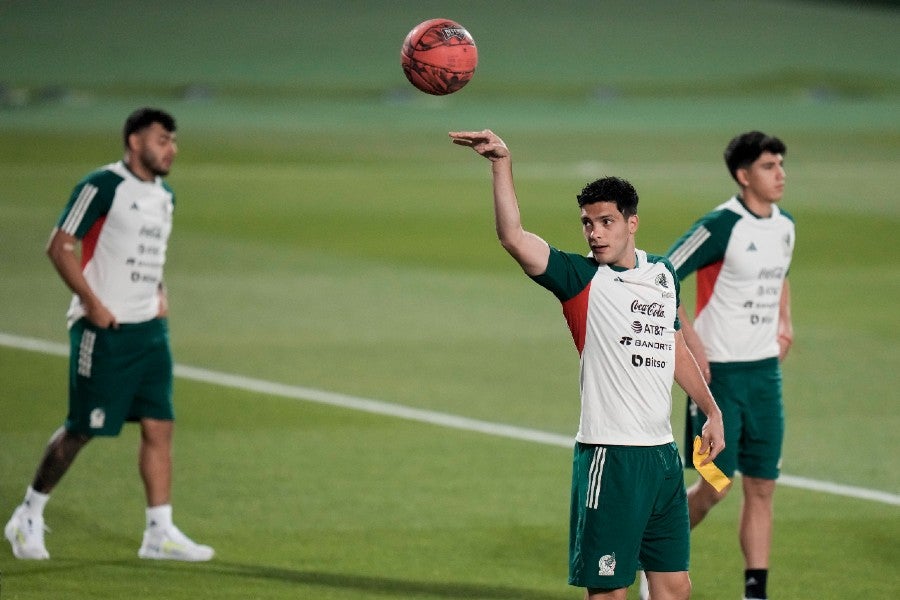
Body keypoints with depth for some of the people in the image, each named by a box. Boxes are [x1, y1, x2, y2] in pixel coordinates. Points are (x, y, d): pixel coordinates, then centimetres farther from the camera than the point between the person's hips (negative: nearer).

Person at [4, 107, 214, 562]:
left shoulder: (163, 195, 13)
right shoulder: (103, 186, -12)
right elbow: (59, 246, -13)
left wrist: (159, 294, 12)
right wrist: (92, 302, -17)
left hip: (150, 328, 7)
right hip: (104, 329, -7)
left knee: (159, 426, 1)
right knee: (81, 430, -2)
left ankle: (160, 533, 3)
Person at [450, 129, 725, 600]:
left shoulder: (663, 274, 12)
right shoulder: (581, 278, -5)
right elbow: (514, 238, -21)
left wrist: (711, 410, 29)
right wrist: (502, 163, -29)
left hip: (662, 451, 6)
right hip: (609, 455, -6)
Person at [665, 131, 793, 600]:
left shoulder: (784, 226, 8)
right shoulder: (721, 225, -15)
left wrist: (784, 322, 12)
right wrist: (691, 342, -19)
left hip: (765, 370, 7)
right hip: (718, 371, -7)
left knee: (761, 487, 3)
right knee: (714, 487, -5)